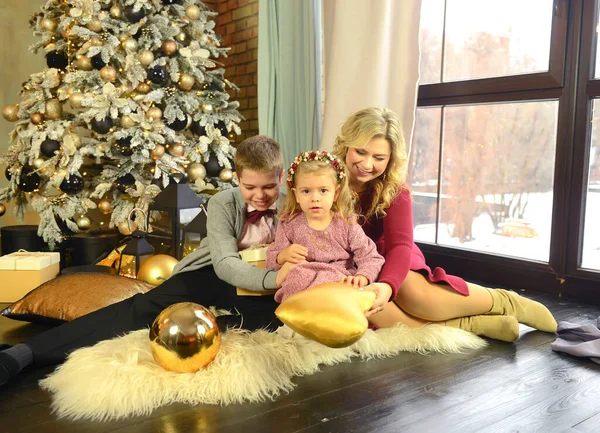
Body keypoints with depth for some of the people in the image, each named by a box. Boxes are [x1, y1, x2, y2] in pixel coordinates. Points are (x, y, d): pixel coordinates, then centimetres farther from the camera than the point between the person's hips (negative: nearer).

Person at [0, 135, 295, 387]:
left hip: (259, 288, 3)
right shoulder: (223, 203, -9)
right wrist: (273, 278, -39)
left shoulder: (289, 208, -2)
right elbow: (225, 263, -22)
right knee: (146, 307, -26)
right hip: (212, 275, -2)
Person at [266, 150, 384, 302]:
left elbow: (371, 258, -2)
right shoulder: (289, 224, 2)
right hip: (302, 284, 1)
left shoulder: (347, 224, -1)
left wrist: (361, 278, -24)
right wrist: (283, 256, -19)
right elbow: (271, 259, 5)